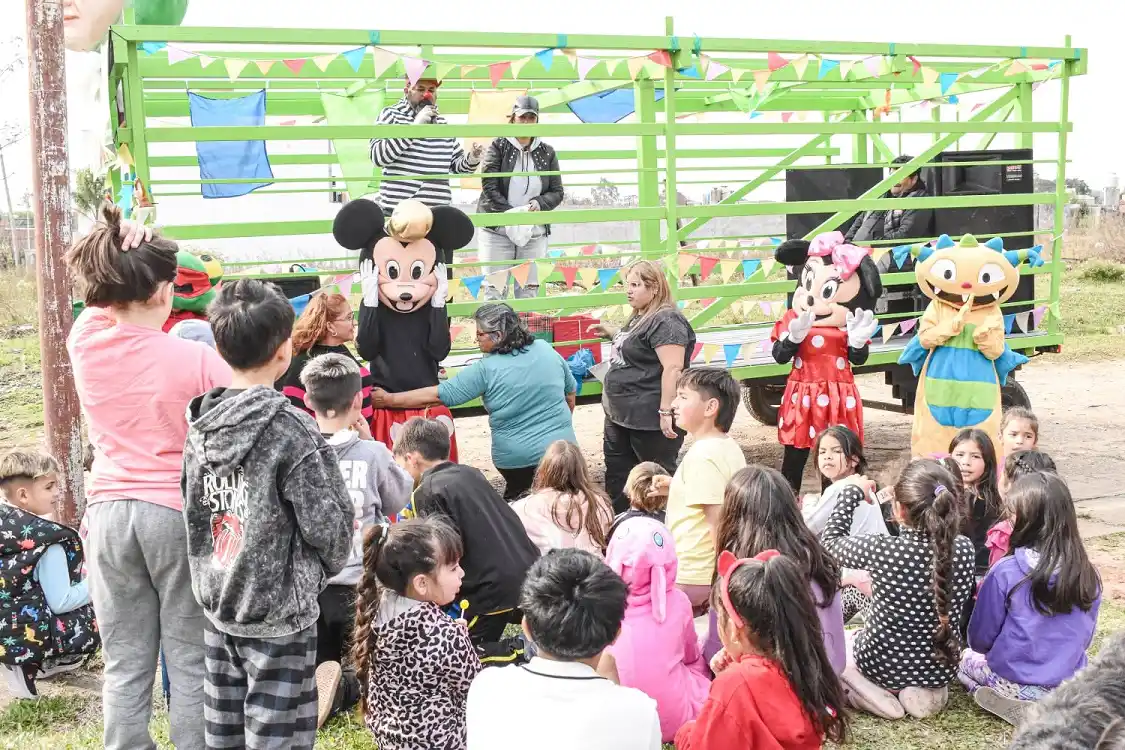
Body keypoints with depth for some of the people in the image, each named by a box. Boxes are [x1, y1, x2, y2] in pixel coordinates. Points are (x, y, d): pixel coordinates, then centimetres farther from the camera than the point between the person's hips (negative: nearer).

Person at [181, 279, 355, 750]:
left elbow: (194, 514, 8)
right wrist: (328, 567, 6)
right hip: (277, 614, -7)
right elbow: (328, 523, -15)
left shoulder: (200, 425, 0)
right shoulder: (291, 430, -20)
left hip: (217, 608, 7)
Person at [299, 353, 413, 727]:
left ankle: (322, 686, -13)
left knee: (312, 673, 21)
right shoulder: (373, 454, -11)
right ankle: (343, 688, -13)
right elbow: (398, 500, 7)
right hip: (359, 584, -2)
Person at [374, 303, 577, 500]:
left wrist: (389, 399, -1)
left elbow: (438, 394, -10)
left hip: (516, 457, -3)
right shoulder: (546, 349, 0)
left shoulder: (486, 370, -13)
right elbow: (570, 393, 12)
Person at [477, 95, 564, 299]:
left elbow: (557, 192, 8)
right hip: (497, 230, -3)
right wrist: (510, 213, -20)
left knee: (529, 290, 5)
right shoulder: (498, 147, 1)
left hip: (535, 232, 3)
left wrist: (539, 204, -13)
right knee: (495, 290, -3)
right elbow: (489, 186, -8)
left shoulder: (547, 153, 10)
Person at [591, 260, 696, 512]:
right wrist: (610, 332, 22)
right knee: (617, 473, 18)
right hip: (621, 415, 11)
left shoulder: (665, 321, -19)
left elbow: (673, 368, -26)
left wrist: (666, 411, -29)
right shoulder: (639, 318, 13)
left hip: (650, 419, -11)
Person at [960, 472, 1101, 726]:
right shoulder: (1088, 575, -7)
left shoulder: (1005, 572, -19)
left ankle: (1012, 704, 2)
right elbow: (1084, 638, 8)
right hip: (1071, 689, 4)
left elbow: (979, 640, -8)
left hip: (1016, 683, -4)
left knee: (967, 658, 27)